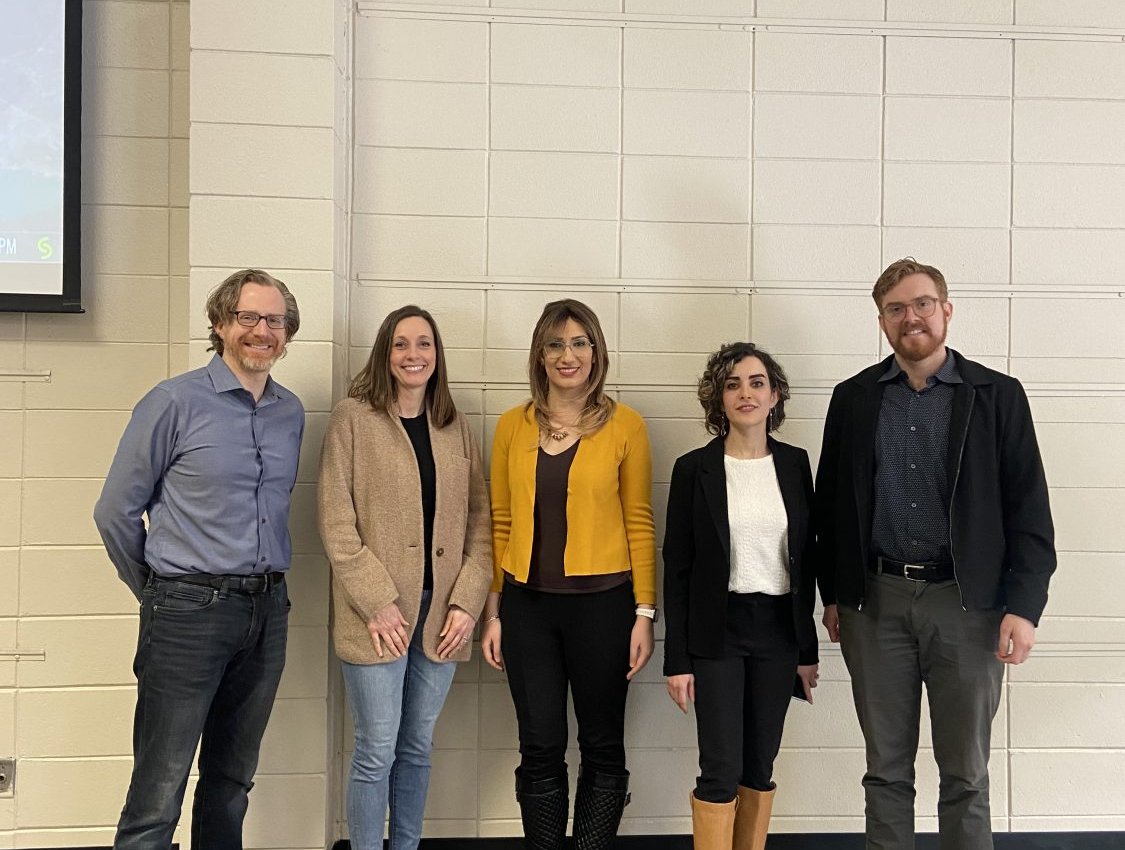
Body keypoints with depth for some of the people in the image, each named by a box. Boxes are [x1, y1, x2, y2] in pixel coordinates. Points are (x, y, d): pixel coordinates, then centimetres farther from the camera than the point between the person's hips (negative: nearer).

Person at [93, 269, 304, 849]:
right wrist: (156, 592, 6)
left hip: (268, 612, 5)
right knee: (158, 793, -3)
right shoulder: (175, 402, -7)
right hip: (190, 611, -5)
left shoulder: (291, 413, 9)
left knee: (232, 780, 17)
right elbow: (116, 511, -2)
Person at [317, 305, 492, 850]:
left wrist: (467, 602, -3)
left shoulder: (456, 427, 10)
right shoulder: (353, 418, -2)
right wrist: (377, 602, -12)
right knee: (377, 753, 1)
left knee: (418, 749, 14)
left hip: (441, 614, 4)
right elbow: (336, 523, -7)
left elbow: (478, 522, 7)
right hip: (379, 616, -4)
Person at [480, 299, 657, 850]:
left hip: (602, 602, -1)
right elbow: (500, 523, 7)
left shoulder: (624, 425, -2)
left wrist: (644, 612, -4)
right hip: (527, 604, 2)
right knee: (540, 751, 8)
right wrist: (492, 612, 5)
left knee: (602, 747, 10)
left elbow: (639, 524, -1)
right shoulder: (513, 426, 5)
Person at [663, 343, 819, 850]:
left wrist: (807, 647, 7)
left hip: (778, 628, 3)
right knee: (720, 770, -3)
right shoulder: (694, 468, -4)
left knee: (761, 765, 12)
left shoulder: (795, 464, 5)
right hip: (716, 631, -3)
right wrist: (677, 658, -6)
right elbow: (677, 568, -3)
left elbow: (806, 557, 8)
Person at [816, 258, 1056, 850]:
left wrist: (1024, 605, -8)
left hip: (967, 602, -1)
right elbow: (831, 503, 10)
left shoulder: (998, 395, 1)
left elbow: (1028, 508, -1)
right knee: (886, 769, 11)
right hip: (876, 601, 2)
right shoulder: (853, 398, 7)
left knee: (965, 773, 9)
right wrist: (833, 594, 8)